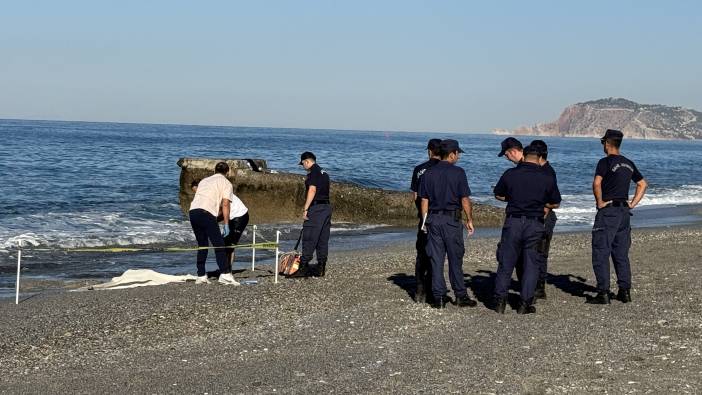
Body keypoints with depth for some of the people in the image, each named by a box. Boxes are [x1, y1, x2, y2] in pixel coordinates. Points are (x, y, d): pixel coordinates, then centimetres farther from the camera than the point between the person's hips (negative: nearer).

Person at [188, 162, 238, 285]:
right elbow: (225, 204, 2)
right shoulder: (226, 183, 12)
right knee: (219, 245, -5)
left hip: (193, 211, 6)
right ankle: (225, 274, -14)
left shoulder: (204, 180, 31)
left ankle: (201, 276, 13)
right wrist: (226, 225, 0)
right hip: (207, 213, -6)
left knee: (202, 246, 15)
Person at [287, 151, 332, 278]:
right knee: (323, 239, 9)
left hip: (316, 207, -9)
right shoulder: (324, 173, 19)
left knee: (309, 239, -8)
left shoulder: (313, 172, -9)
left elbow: (312, 190, -18)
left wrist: (305, 209, -19)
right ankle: (321, 269, 11)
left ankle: (303, 268, -9)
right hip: (327, 207, 9)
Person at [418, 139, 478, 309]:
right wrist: (469, 220, 2)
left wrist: (425, 222, 13)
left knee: (436, 259, 5)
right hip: (452, 219, -4)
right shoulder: (458, 173, -8)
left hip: (433, 219, 4)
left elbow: (424, 201, 6)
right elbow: (465, 200, -8)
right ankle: (460, 296, 10)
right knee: (455, 259, 5)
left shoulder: (428, 173, 5)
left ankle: (439, 297, 5)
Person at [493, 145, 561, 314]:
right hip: (535, 224, 0)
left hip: (513, 221, 0)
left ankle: (500, 300, 8)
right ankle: (525, 303, 6)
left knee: (506, 262, 8)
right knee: (531, 263, 8)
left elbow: (498, 195, 14)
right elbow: (555, 204, 9)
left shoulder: (510, 174, 0)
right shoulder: (547, 178, 0)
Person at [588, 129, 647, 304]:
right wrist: (632, 204, 17)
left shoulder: (605, 162, -10)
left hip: (608, 211, -7)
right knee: (621, 254, 14)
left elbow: (597, 183, -26)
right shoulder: (629, 164, 13)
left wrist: (600, 202, -14)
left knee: (601, 253, -3)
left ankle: (603, 293, -6)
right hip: (624, 211, 7)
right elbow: (643, 184, 22)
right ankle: (625, 291, 13)